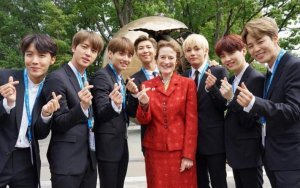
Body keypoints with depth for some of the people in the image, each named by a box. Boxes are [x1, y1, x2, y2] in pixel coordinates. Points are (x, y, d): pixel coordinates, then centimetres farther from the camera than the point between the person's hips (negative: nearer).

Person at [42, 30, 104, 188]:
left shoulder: (88, 80, 11)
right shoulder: (56, 78, -11)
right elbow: (58, 123, -15)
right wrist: (81, 106, -31)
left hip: (89, 158, 7)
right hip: (67, 160, -7)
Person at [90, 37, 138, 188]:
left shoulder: (120, 79, 12)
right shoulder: (101, 76, -13)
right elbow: (101, 113, -22)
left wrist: (132, 94, 1)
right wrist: (114, 105, -43)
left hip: (122, 144, 8)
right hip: (108, 146, -8)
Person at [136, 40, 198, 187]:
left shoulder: (188, 84, -1)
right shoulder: (147, 85, 5)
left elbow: (192, 121, -3)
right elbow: (143, 120, 1)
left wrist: (188, 155, -8)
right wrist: (144, 104, -19)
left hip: (180, 150, -2)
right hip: (155, 150, 2)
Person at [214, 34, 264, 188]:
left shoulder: (256, 79, -17)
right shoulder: (231, 80, 9)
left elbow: (249, 121, -19)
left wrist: (231, 99, -27)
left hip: (249, 151, -8)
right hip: (235, 148, 8)